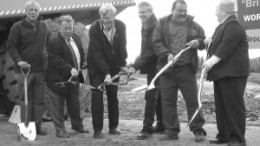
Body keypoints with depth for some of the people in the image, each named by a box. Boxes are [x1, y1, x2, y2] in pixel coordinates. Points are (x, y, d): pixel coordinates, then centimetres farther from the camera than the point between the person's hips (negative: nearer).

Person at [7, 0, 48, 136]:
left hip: (41, 70, 4)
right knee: (26, 100, 1)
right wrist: (18, 60, -19)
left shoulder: (43, 26, 12)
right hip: (24, 69, -4)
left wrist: (48, 60, 12)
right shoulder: (18, 27, -3)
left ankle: (37, 126, 18)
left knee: (40, 101, 7)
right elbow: (11, 46, -5)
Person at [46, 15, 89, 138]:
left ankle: (77, 125, 32)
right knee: (58, 105, 1)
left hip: (74, 77, 7)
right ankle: (60, 130, 9)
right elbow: (56, 60, -24)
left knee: (74, 103, 18)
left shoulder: (76, 38, 8)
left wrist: (81, 64, 2)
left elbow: (81, 54, 20)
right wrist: (70, 69, -32)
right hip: (58, 79, -7)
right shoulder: (53, 42, -17)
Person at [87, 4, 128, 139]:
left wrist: (122, 65, -6)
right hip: (97, 67, -3)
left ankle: (113, 127, 16)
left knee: (113, 97, 6)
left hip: (113, 66, 3)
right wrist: (106, 73, -27)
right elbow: (97, 53, -23)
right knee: (97, 97, -6)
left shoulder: (121, 26, -10)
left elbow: (122, 47, 0)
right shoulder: (94, 28, -20)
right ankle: (97, 130, 0)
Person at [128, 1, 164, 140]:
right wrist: (139, 59, 8)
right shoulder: (145, 26, 12)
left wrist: (136, 65, -24)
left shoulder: (156, 26, -17)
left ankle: (147, 128, -8)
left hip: (155, 66, -9)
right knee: (158, 97, 14)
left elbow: (152, 51, -23)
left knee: (151, 96, -10)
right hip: (152, 67, 9)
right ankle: (161, 126, 23)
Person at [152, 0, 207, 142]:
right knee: (168, 101, 5)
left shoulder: (193, 25, 8)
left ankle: (198, 130, 10)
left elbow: (204, 39, 16)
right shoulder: (162, 24, 5)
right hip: (167, 69, 0)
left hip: (187, 69, 0)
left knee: (193, 100, 0)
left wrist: (198, 42, -7)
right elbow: (156, 42, -2)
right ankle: (171, 131, 16)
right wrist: (167, 54, -18)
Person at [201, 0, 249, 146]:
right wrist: (205, 42, 12)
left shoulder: (233, 26, -14)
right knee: (222, 106, 12)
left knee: (234, 105, -7)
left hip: (232, 72, -11)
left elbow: (226, 47, -23)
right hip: (222, 72, 11)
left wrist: (212, 61, -23)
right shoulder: (224, 26, 19)